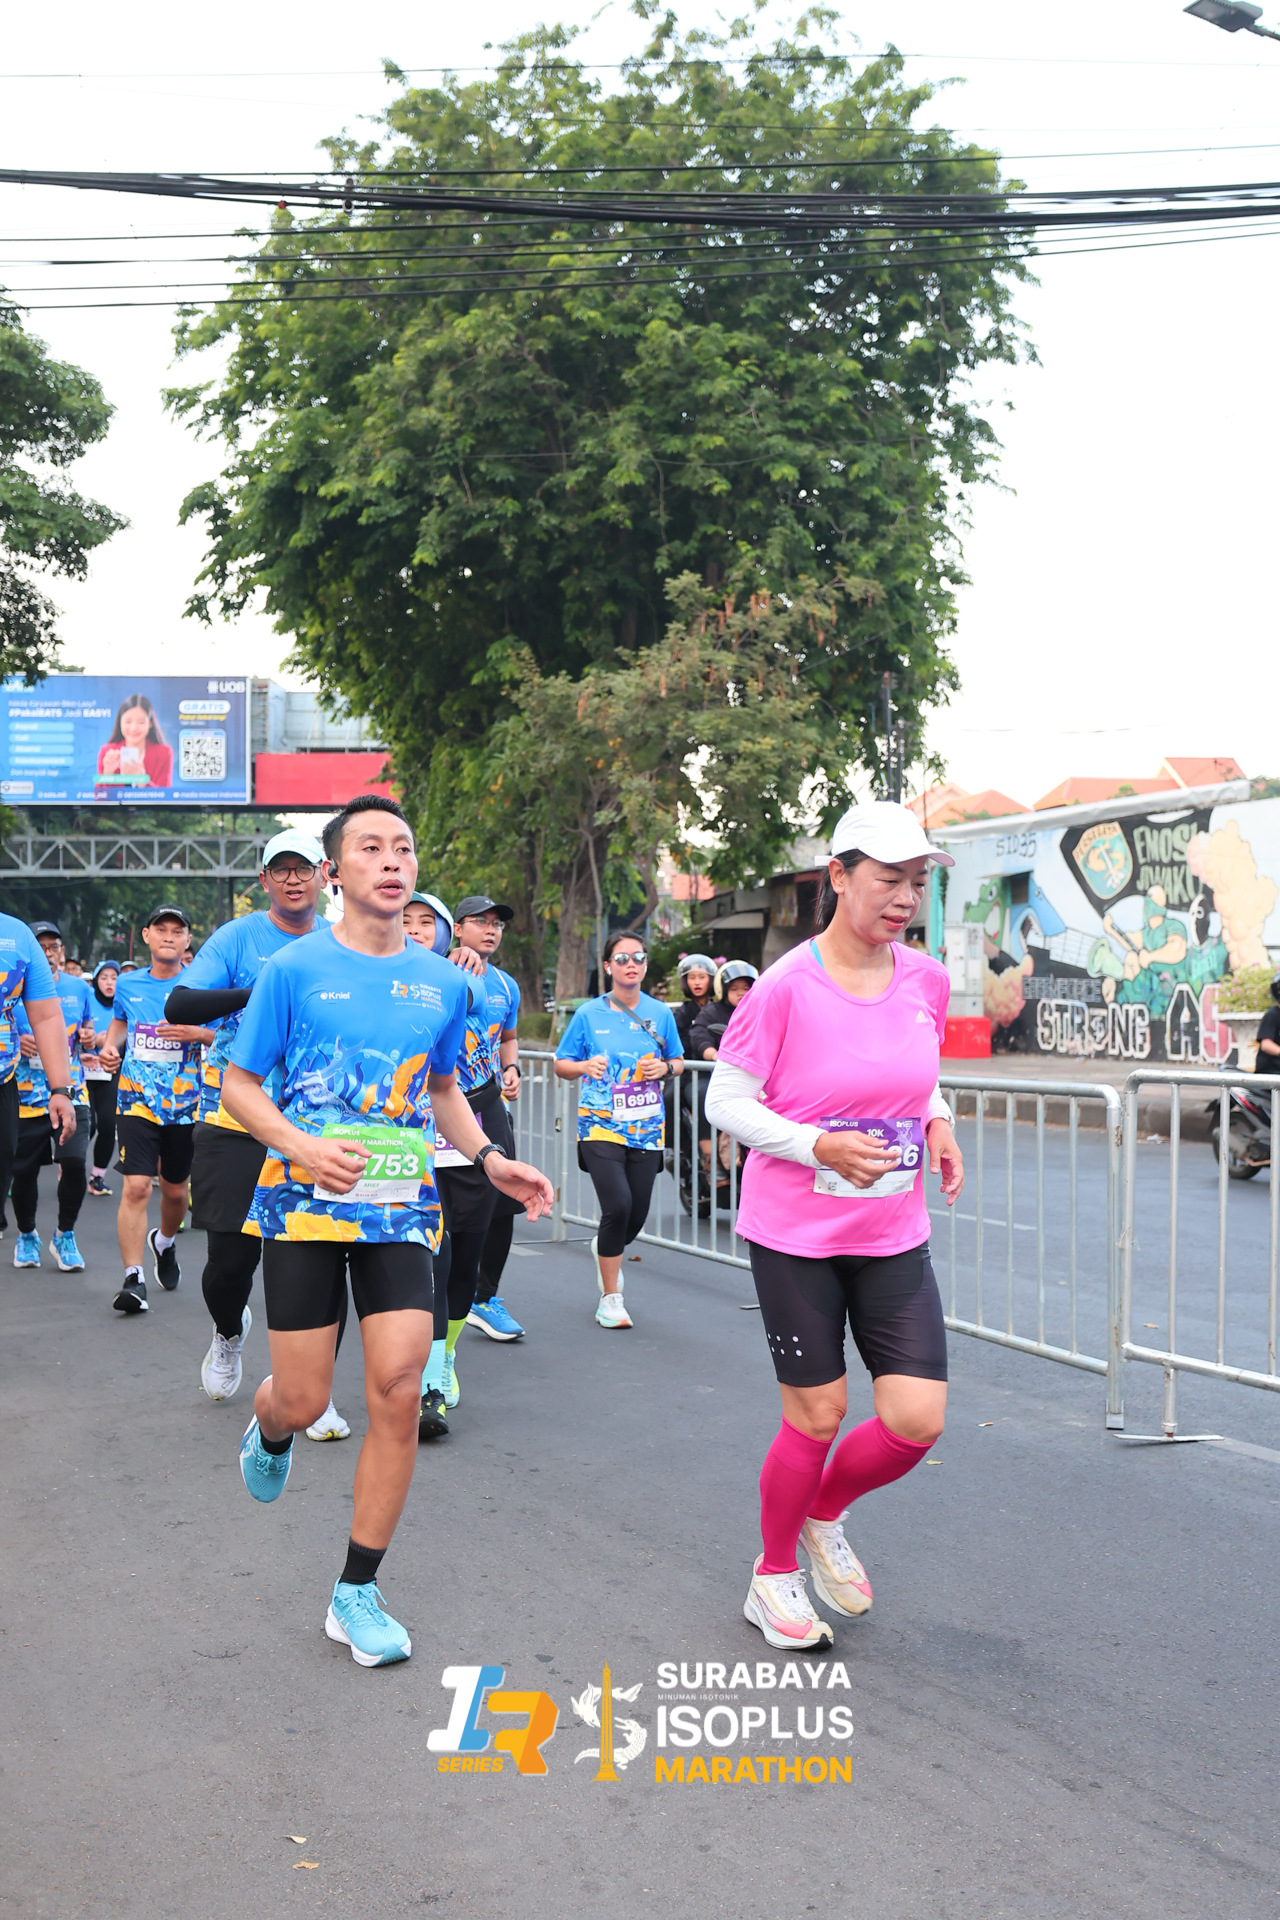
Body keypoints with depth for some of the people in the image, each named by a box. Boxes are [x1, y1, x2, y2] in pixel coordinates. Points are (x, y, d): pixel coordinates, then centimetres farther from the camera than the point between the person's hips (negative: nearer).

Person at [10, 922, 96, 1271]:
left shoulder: (79, 988, 6)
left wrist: (88, 1037, -3)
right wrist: (15, 1043, -16)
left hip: (70, 1094, 1)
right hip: (26, 1098, -1)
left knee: (74, 1163, -15)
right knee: (24, 1172, 6)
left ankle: (65, 1235, 7)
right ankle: (26, 1235, 31)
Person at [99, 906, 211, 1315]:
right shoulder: (128, 985, 6)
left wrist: (197, 1033, -20)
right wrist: (110, 1047, 5)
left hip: (185, 1104, 0)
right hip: (137, 1101, 0)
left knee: (175, 1190, 14)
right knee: (136, 1187, -14)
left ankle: (164, 1242, 46)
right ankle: (133, 1279, -12)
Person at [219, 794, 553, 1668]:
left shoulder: (441, 981, 8)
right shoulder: (294, 968, -2)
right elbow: (239, 1085, 1)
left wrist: (490, 1158, 6)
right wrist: (300, 1144, -17)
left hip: (402, 1208, 3)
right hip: (306, 1202, -2)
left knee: (399, 1392, -8)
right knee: (304, 1400, 1)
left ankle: (357, 1595, 6)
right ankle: (268, 1432, 43)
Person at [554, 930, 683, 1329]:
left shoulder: (660, 1013, 6)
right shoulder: (589, 1014, 1)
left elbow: (678, 1061, 17)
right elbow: (560, 1064, 7)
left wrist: (665, 1068, -5)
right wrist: (585, 1066, -14)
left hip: (646, 1127, 3)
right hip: (601, 1125, -3)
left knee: (637, 1214, 4)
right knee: (618, 1205, -17)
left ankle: (606, 1248, 42)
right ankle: (610, 1299, 0)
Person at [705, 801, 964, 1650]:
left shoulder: (926, 980, 1)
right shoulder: (787, 986, -15)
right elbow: (725, 1101, -11)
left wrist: (938, 1124, -1)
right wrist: (821, 1146, -23)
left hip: (894, 1236, 5)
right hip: (795, 1233, -5)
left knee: (918, 1419, -3)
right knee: (817, 1416, 2)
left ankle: (825, 1514, 28)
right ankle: (774, 1574, 28)